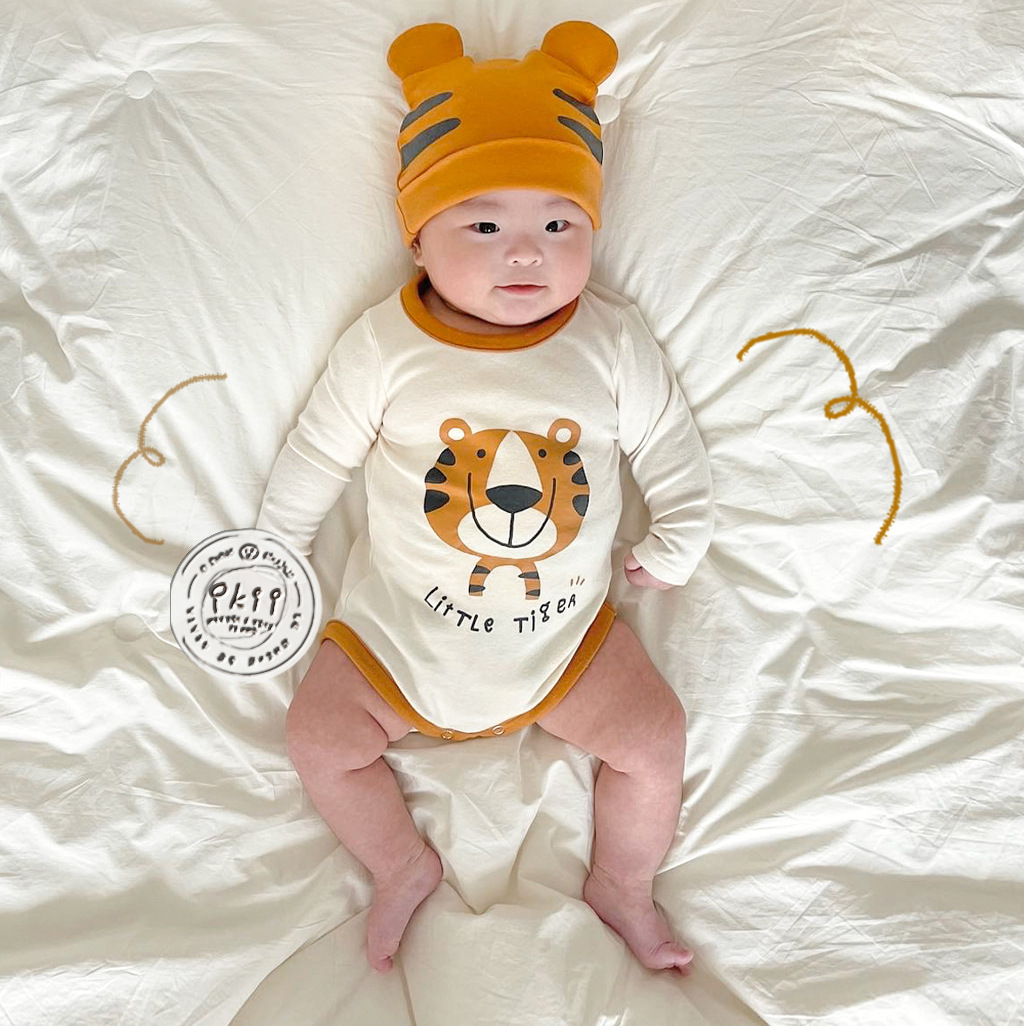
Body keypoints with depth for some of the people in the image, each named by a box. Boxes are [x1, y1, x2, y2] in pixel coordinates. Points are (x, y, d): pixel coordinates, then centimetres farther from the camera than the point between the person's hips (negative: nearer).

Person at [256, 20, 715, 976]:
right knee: (318, 738, -1)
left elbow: (668, 444, 2)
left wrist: (676, 544, 1)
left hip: (565, 626, 1)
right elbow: (317, 454, -3)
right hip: (400, 622, 0)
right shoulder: (383, 345, -13)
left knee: (655, 738, -3)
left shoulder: (611, 340, -10)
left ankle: (621, 886, 25)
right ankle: (403, 865, 26)